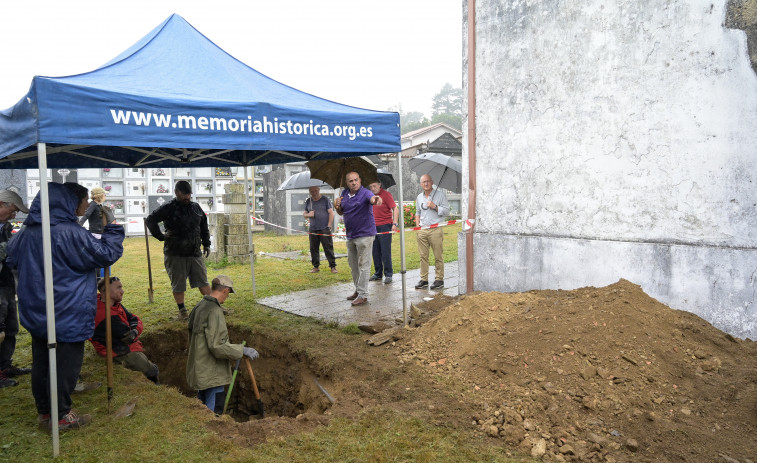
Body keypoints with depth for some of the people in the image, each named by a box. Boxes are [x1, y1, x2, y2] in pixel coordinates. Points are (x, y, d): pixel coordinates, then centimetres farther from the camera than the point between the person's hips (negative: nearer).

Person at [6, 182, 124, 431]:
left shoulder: (28, 231, 6)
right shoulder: (70, 233, -21)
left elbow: (13, 257, 21)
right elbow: (106, 254, -16)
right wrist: (113, 230, -3)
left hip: (35, 311, 8)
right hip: (68, 314, -8)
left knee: (41, 361, 17)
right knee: (65, 364, 4)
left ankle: (43, 410, 30)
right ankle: (60, 416, 13)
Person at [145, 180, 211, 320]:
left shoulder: (196, 207, 9)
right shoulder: (168, 208, -6)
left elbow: (204, 226, 20)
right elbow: (150, 220, -4)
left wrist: (206, 244, 16)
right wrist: (161, 236, -7)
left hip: (195, 253, 4)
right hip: (175, 254, -4)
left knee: (203, 281, 7)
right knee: (178, 285, 6)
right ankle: (182, 311, 18)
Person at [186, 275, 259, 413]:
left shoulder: (200, 306, 7)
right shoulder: (214, 311, -23)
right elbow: (217, 346, -27)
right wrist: (243, 350, -19)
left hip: (200, 369, 10)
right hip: (211, 374, -10)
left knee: (202, 408, 24)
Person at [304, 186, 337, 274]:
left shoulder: (325, 200, 1)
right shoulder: (308, 201, 14)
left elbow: (331, 213, -2)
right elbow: (304, 214, 19)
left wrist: (329, 226, -9)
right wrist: (308, 215, -6)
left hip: (324, 229, -4)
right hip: (312, 230, 4)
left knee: (328, 248, -5)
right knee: (313, 249, 6)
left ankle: (333, 266, 0)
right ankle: (316, 266, 16)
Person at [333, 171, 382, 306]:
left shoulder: (365, 193, -14)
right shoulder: (344, 194, 7)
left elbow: (372, 199, -38)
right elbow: (341, 213, 16)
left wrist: (376, 199, -62)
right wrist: (337, 206, -6)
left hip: (364, 234, -8)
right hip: (350, 235, 8)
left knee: (363, 265, -3)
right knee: (353, 265, 17)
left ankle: (363, 295, 1)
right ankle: (358, 290, 31)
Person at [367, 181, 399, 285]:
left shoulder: (386, 194, -6)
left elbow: (395, 209, -10)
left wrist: (395, 223, -20)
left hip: (385, 226, -6)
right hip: (373, 227, 6)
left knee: (385, 252, -4)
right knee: (375, 252, 9)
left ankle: (388, 275, 3)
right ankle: (378, 274, 19)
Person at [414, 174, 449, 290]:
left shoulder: (440, 194, 0)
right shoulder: (419, 197, 16)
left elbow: (446, 211, -2)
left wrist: (435, 207, -14)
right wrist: (417, 226, 14)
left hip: (435, 230, -4)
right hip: (422, 230, 5)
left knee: (438, 256, -1)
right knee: (423, 256, 6)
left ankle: (439, 279, 7)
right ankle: (424, 279, 13)